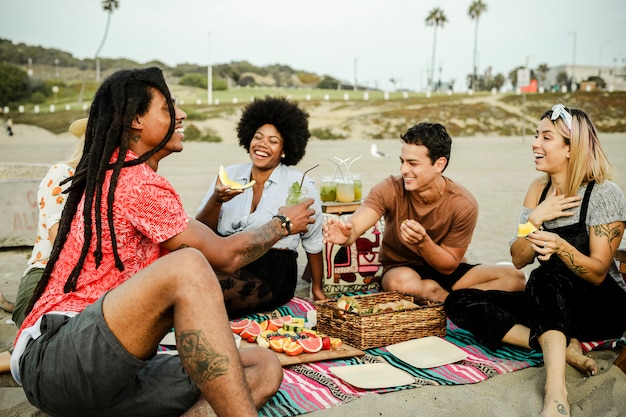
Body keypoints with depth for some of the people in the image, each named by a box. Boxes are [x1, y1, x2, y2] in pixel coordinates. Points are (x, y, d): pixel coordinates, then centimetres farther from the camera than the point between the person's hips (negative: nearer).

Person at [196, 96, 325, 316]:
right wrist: (216, 201, -15)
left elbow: (313, 242, 7)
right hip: (225, 263, 4)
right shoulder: (229, 176, 9)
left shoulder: (301, 186, -1)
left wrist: (317, 289, 12)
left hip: (273, 275, -4)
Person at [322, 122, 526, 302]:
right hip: (401, 269, -1)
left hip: (445, 271, 1)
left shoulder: (464, 204, -18)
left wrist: (423, 242, -33)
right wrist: (346, 234, -58)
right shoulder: (390, 190, -18)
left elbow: (449, 266, -13)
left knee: (514, 277, -20)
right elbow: (355, 226, -33)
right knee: (400, 281, -38)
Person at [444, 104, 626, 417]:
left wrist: (561, 246, -35)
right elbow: (519, 259, 0)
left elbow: (598, 272, -16)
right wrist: (536, 219, -17)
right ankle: (564, 348, -23)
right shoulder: (539, 189, 3)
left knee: (547, 273, -38)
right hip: (550, 303, 6)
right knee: (459, 302, -14)